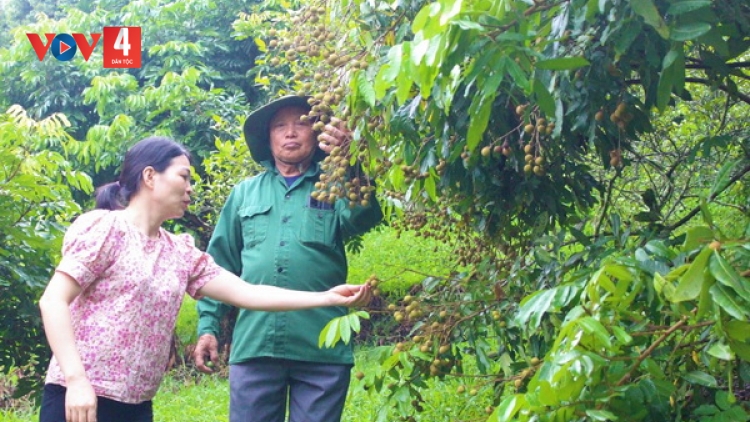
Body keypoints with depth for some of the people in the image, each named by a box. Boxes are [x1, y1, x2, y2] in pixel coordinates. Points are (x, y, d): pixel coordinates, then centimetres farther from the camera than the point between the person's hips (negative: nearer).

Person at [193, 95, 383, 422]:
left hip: (324, 346, -1)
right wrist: (208, 325, 8)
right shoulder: (245, 193, 16)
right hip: (253, 342, 2)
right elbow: (220, 265, 17)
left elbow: (363, 218, -14)